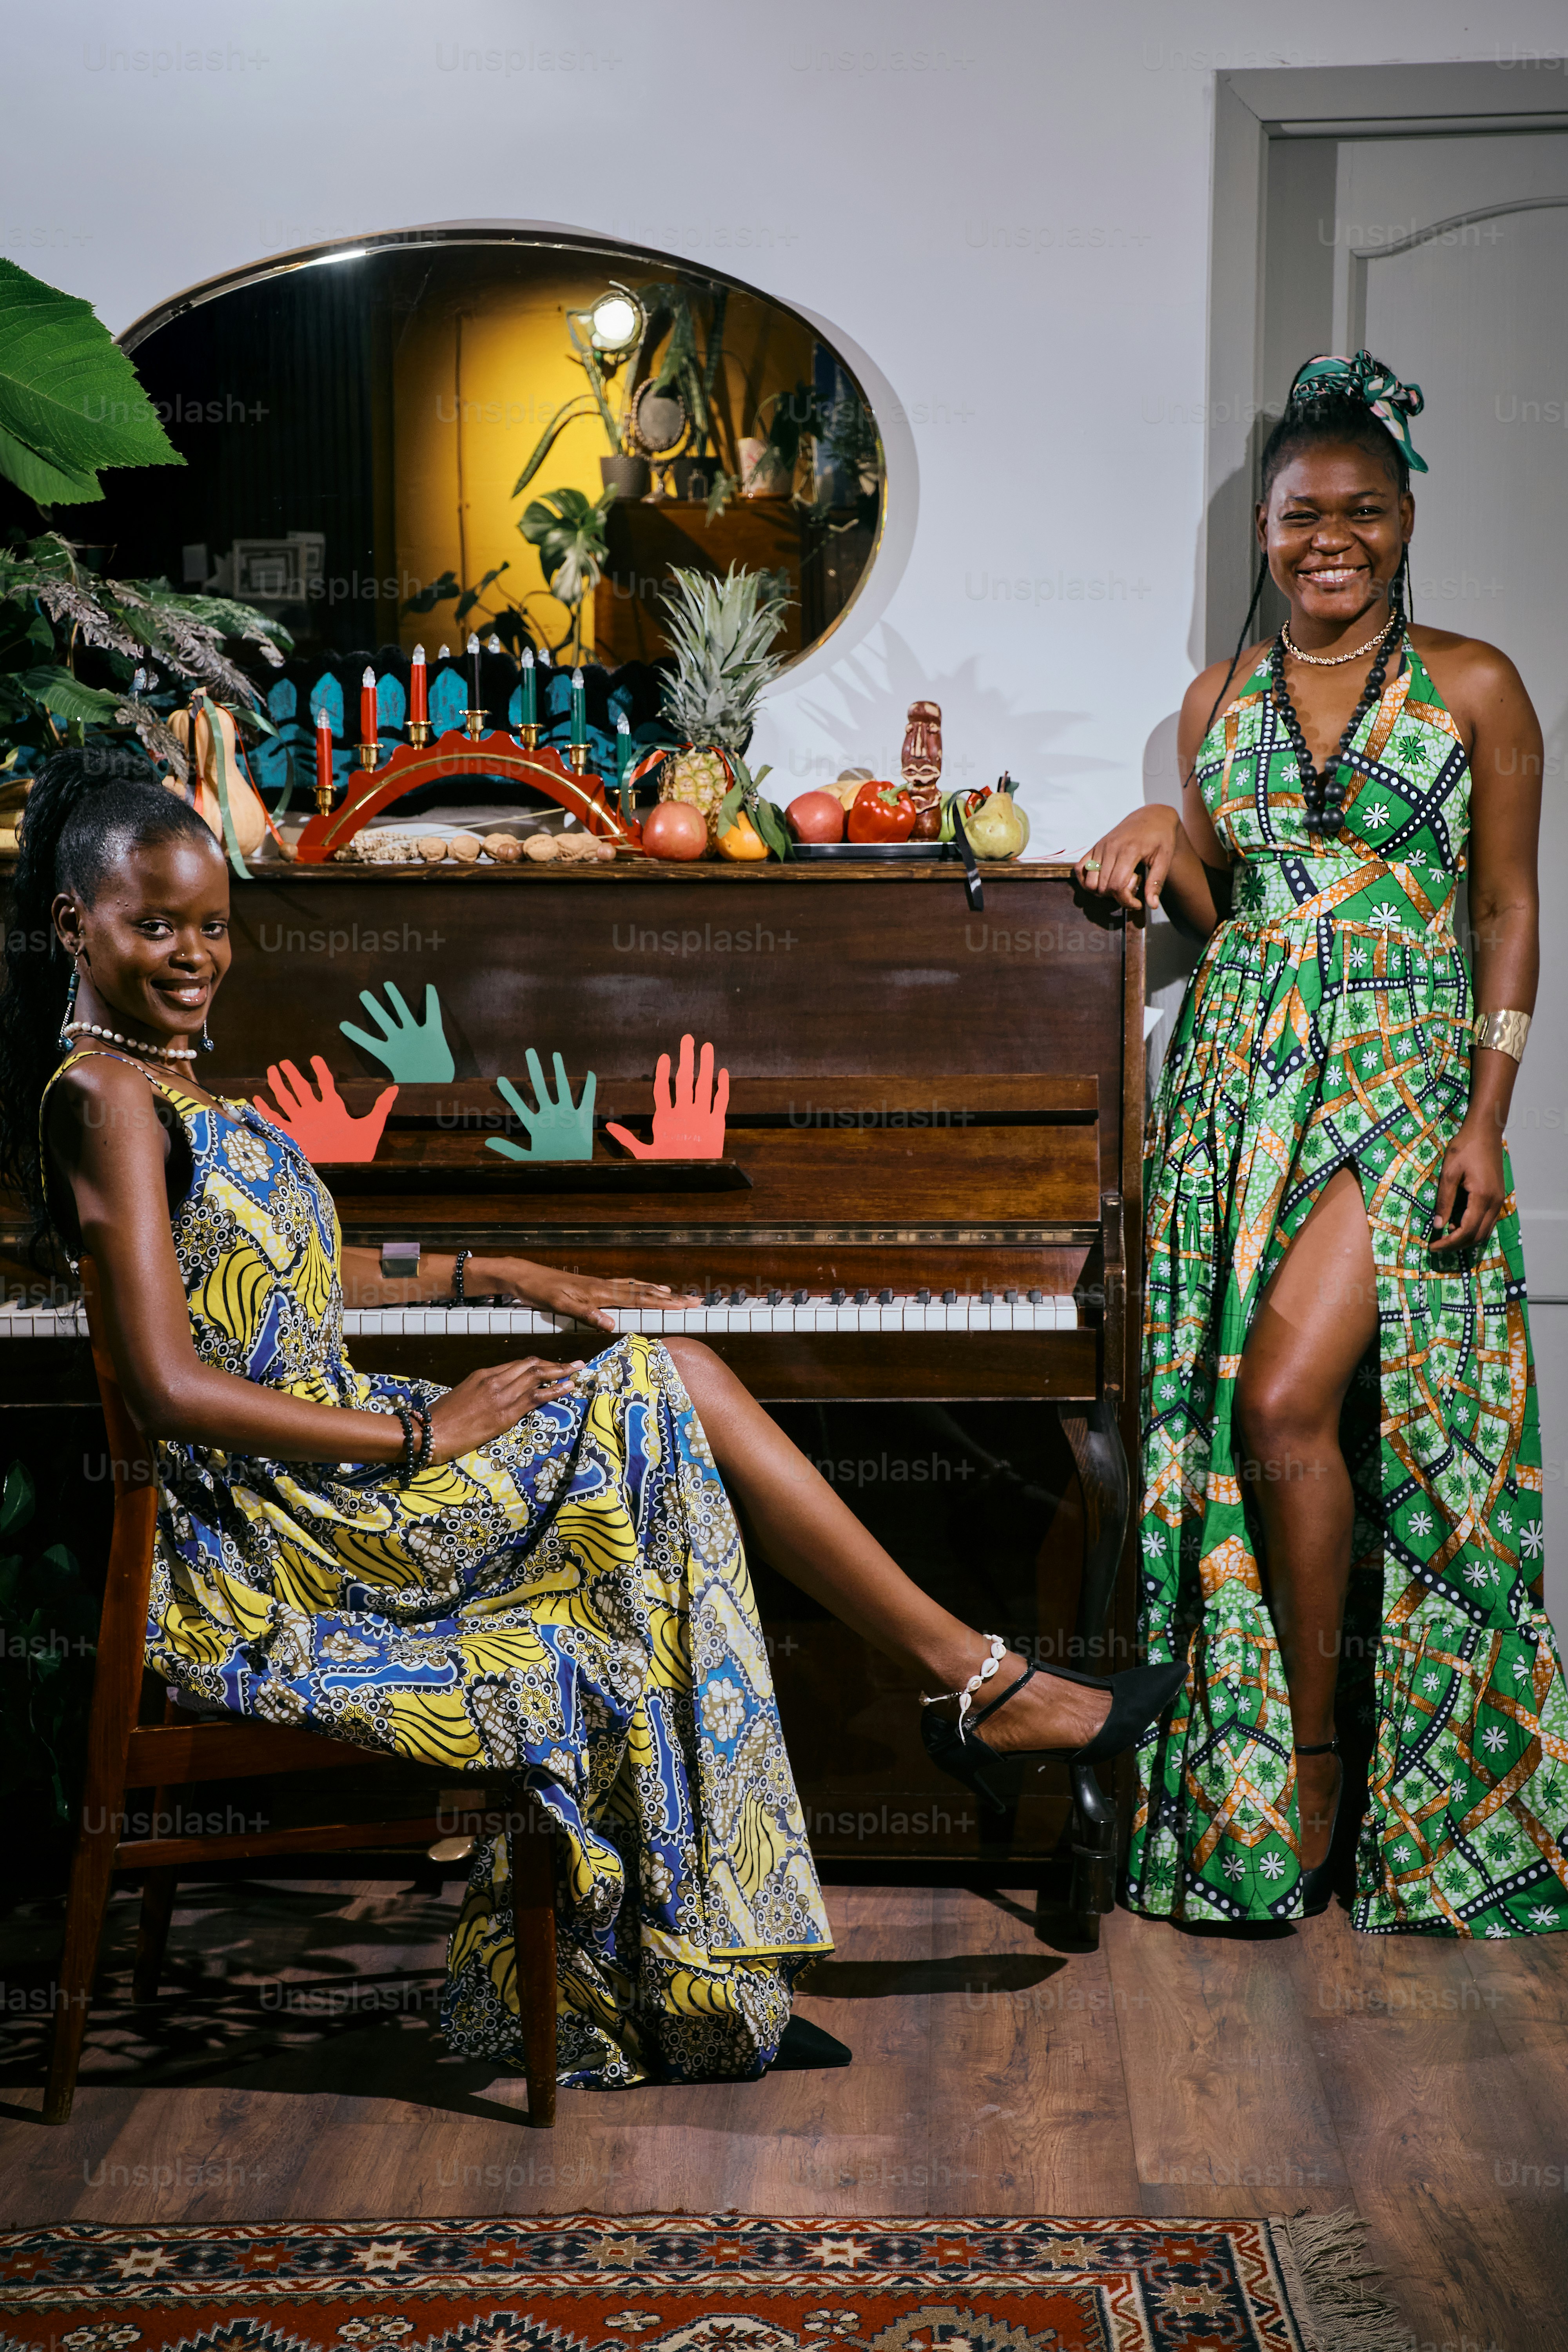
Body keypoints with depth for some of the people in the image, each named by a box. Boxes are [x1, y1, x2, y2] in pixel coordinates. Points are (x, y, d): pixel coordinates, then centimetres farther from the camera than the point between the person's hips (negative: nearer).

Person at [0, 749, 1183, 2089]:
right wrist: (427, 1435, -19)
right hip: (268, 1537, -10)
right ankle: (983, 1683, -5)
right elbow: (173, 1388, -23)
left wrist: (501, 1278, 24)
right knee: (668, 1397, -12)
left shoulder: (160, 1082, 15)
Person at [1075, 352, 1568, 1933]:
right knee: (1230, 1416, 0)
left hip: (1400, 1073, -4)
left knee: (1289, 1401, -17)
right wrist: (1162, 846, -2)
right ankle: (1298, 1756, 14)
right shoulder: (1221, 698, 13)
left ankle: (1317, 1746, 2)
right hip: (1239, 1072, 4)